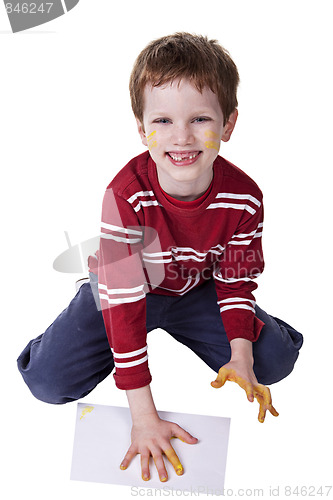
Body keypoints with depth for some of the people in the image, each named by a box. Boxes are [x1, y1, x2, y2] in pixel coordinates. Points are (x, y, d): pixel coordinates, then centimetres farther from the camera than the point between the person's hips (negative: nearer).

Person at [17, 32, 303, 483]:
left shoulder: (244, 197, -23)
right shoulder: (126, 194, -35)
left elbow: (235, 280, -6)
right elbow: (123, 299, -33)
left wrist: (241, 354, -23)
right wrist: (144, 416, -33)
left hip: (196, 291, 3)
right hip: (127, 290, -2)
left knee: (276, 361, -6)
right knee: (49, 381, -17)